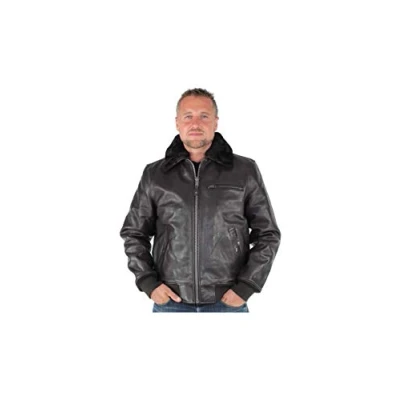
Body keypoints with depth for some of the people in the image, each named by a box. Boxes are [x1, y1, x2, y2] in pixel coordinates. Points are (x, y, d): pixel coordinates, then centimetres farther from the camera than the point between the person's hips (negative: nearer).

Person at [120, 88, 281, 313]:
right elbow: (133, 233, 12)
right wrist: (149, 282, 0)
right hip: (171, 302, 1)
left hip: (228, 302, -1)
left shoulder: (245, 171, 1)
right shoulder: (154, 175, 5)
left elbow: (268, 234, 3)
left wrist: (245, 286, -6)